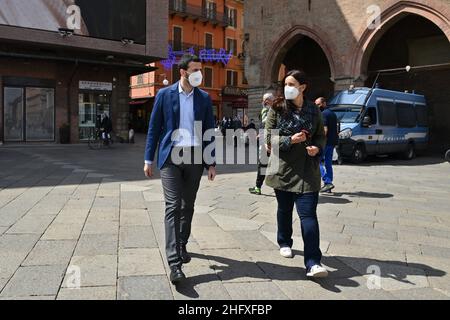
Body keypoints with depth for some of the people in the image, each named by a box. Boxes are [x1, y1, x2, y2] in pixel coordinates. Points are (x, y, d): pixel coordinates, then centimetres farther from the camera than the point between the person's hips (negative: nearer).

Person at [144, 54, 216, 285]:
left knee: (188, 206, 11)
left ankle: (182, 245, 32)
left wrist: (211, 163, 5)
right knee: (173, 206, -10)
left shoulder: (204, 98, 7)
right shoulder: (165, 95, 2)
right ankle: (174, 262, -11)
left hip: (194, 157, 3)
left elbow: (209, 131, 8)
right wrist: (148, 159, 1)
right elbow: (154, 128, 3)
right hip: (171, 156, -3)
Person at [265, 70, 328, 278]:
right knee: (284, 209, 16)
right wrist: (290, 140, -18)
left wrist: (317, 147, -9)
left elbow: (321, 136, 13)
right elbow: (269, 138, -2)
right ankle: (285, 243, 41)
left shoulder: (313, 110, 5)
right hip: (283, 168, 0)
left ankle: (313, 263, -10)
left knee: (308, 214, -9)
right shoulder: (277, 109, -1)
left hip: (307, 170, 0)